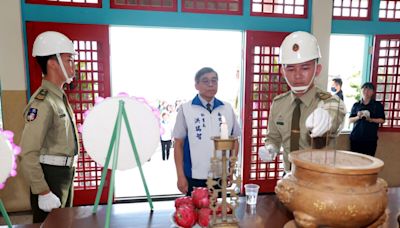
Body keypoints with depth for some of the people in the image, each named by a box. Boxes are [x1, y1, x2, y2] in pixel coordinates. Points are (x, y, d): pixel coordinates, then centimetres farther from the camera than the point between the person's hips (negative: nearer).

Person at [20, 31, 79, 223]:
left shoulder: (60, 97, 11)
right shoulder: (42, 102, -19)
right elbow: (28, 154, -23)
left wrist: (68, 174, 17)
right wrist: (43, 193, -22)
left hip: (65, 174, 9)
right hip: (50, 177, -9)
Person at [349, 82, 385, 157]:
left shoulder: (378, 105, 6)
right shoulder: (356, 105, 9)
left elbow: (382, 120, 3)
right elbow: (350, 120, 8)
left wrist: (370, 119, -14)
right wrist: (358, 117, -11)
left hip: (371, 138, -1)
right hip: (356, 137, 1)